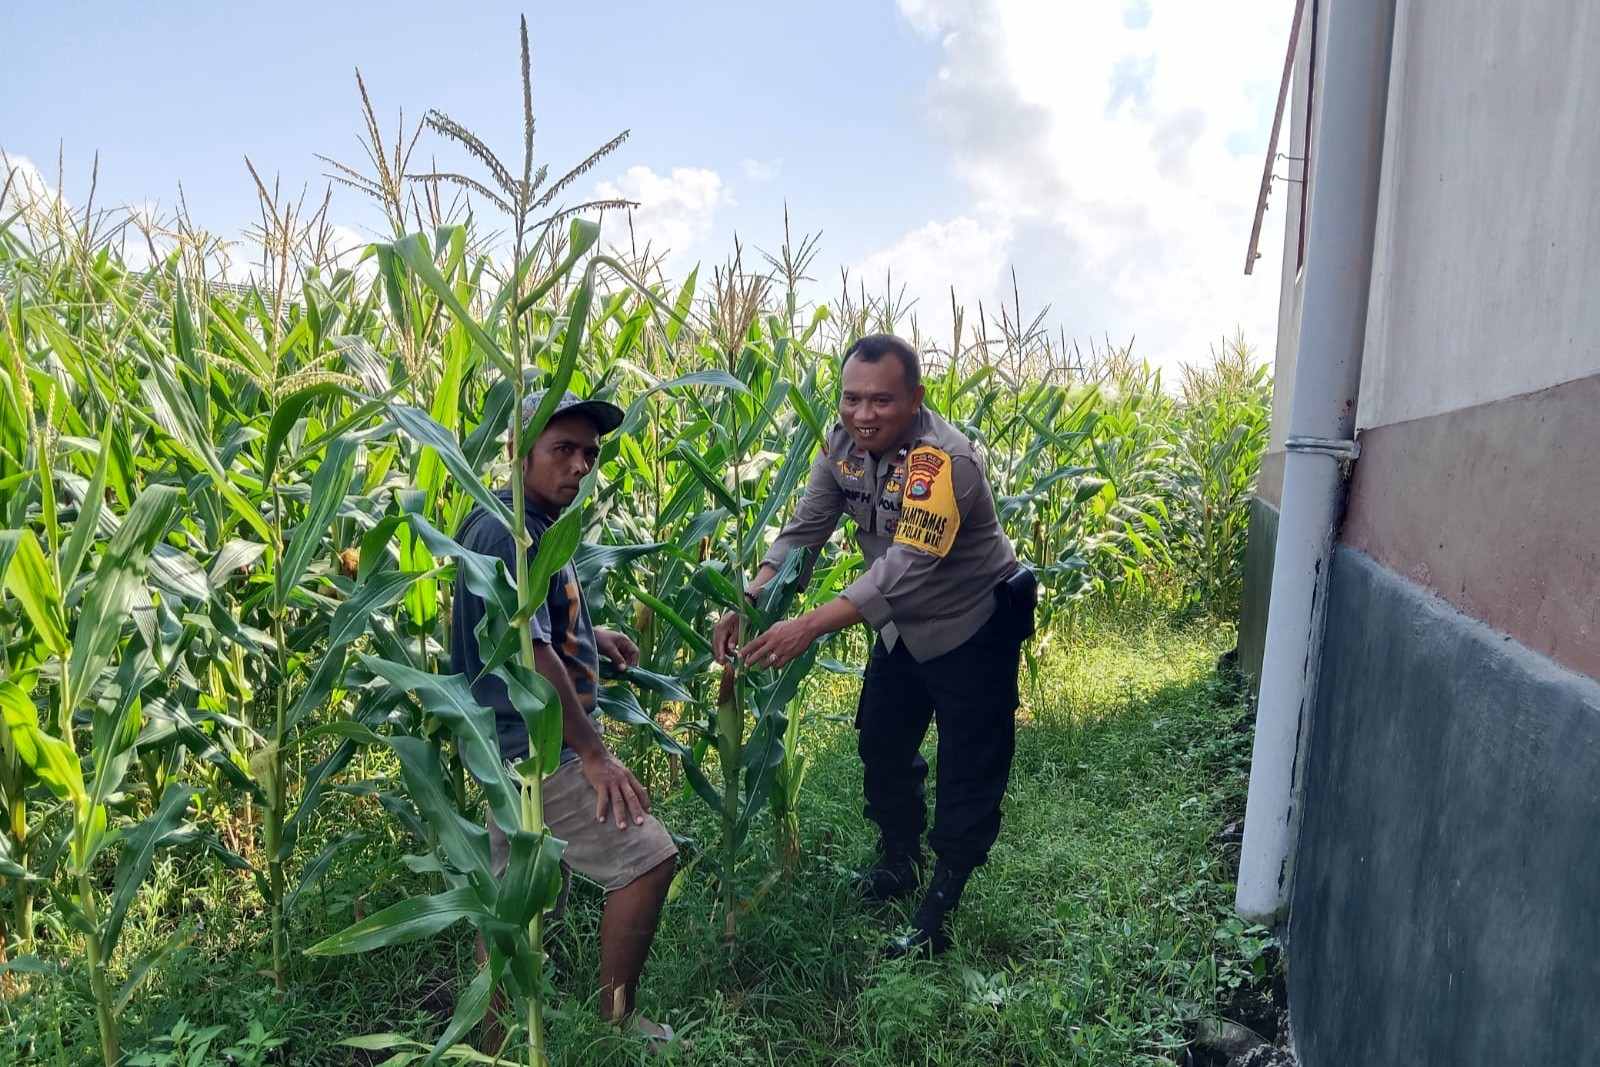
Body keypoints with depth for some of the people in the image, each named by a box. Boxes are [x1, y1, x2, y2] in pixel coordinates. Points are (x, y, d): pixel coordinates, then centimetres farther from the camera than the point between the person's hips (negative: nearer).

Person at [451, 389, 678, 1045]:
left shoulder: (534, 525, 11)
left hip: (519, 745, 10)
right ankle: (614, 1021, 8)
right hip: (539, 746, -10)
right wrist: (595, 754, -25)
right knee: (649, 858, -6)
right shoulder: (508, 531, -20)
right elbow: (529, 652, -27)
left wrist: (590, 638, 13)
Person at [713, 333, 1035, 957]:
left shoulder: (942, 460, -33)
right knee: (882, 744, 18)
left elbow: (903, 568, -41)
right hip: (903, 626, 7)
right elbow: (803, 531, -10)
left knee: (969, 769, -1)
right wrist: (749, 604, -25)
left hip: (973, 628, -7)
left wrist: (810, 627, -49)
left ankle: (941, 909, 14)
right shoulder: (845, 443, -10)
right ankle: (899, 859, 41)